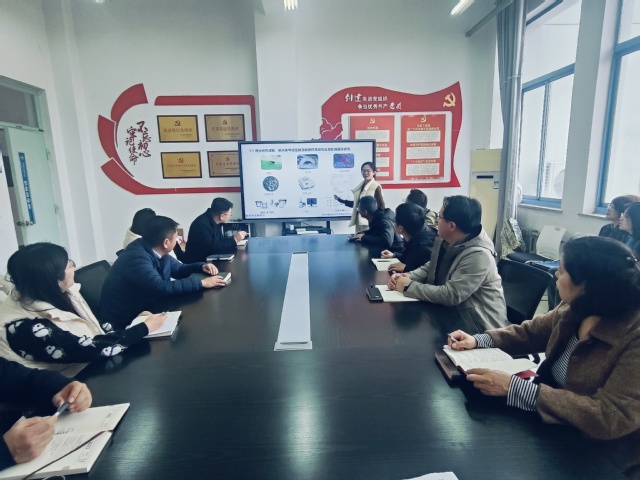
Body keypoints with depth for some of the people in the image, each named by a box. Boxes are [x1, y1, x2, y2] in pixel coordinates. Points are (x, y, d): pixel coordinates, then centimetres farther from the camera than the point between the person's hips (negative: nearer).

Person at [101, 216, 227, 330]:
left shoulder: (155, 252, -1)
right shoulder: (137, 258, -27)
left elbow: (178, 269, 14)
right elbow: (161, 288, -36)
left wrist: (201, 266, -4)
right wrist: (201, 282, -31)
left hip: (143, 311, 8)